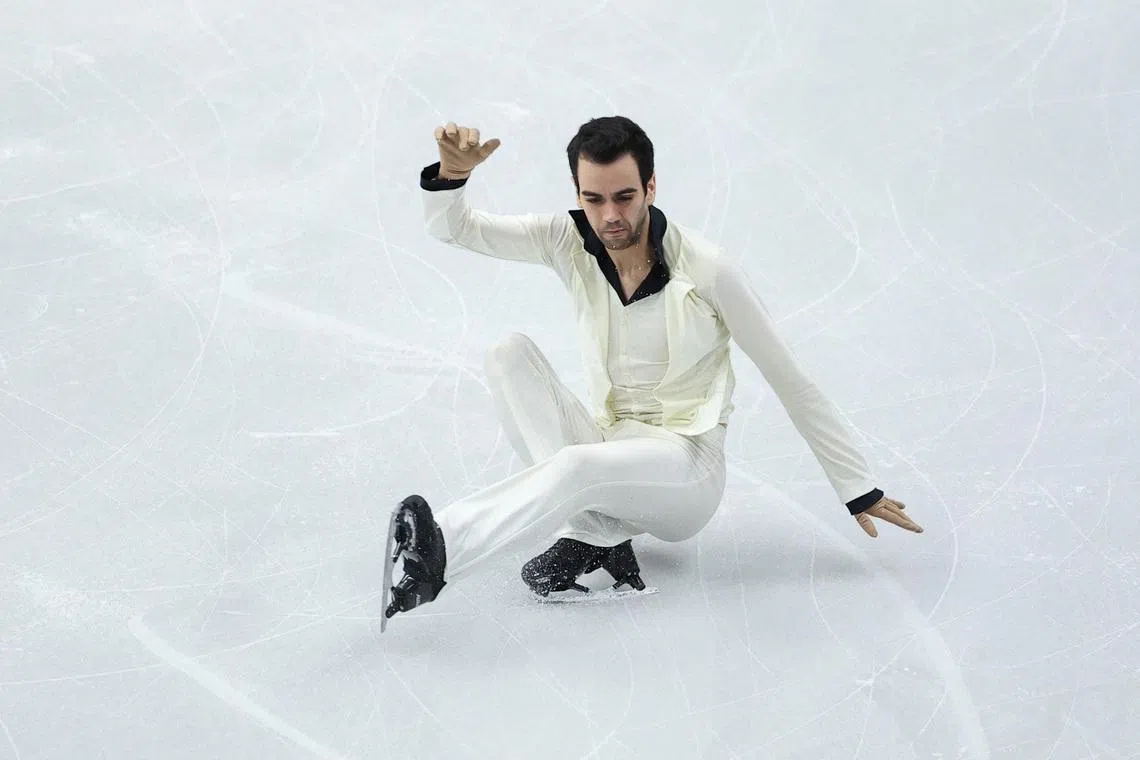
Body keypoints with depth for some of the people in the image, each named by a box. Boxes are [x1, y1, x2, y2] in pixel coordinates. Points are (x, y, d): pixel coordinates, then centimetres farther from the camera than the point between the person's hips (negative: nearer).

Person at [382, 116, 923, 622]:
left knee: (580, 465, -37)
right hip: (606, 445, 5)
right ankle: (595, 534, -25)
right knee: (510, 354, -17)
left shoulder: (707, 270, -13)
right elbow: (451, 228, -3)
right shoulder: (570, 241, -2)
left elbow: (790, 381, -5)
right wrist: (451, 173, -28)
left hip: (686, 472, -5)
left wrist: (859, 490, -1)